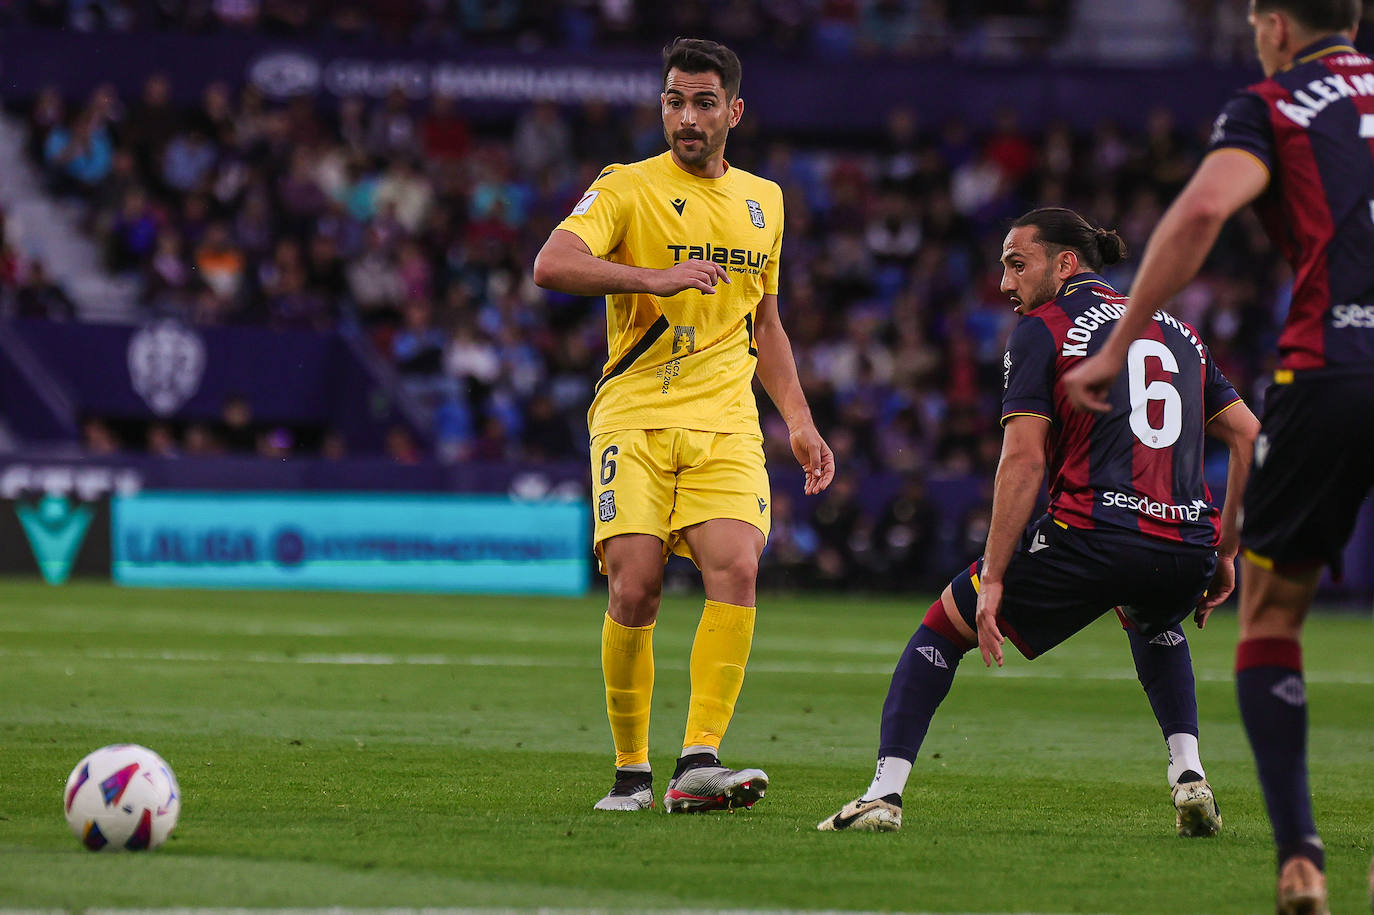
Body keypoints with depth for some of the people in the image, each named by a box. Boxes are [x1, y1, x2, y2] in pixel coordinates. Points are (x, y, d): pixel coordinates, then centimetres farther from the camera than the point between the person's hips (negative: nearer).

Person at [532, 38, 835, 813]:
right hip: (635, 416, -3)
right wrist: (659, 277, -27)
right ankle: (632, 771, 5)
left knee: (737, 570, -19)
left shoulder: (764, 200, 17)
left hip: (725, 421, 3)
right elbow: (553, 264, -18)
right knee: (635, 590, -12)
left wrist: (799, 421, 21)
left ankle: (699, 763, -21)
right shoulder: (628, 188, -1)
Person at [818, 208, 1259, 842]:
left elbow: (1023, 462, -5)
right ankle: (1190, 779, 20)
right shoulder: (1178, 332, 22)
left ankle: (884, 793, 2)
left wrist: (993, 578, -5)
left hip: (1093, 539, -5)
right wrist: (1224, 553, 23)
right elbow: (1250, 438, 19)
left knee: (946, 622, 14)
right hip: (1188, 546, 5)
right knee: (1153, 622, 40)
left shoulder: (1042, 330, 5)